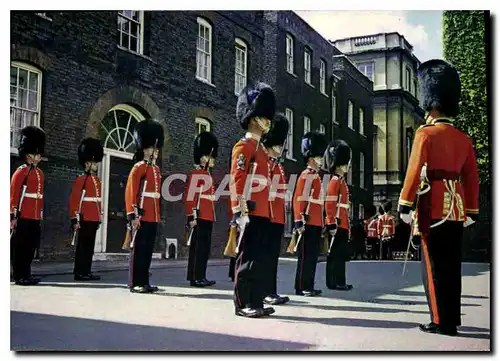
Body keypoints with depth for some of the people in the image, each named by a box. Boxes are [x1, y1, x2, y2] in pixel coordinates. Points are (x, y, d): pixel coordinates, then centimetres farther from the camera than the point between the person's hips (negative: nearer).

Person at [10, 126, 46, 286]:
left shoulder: (40, 173, 16)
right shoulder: (21, 171, -7)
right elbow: (13, 194, -11)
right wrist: (13, 216, -15)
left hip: (35, 218, 8)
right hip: (23, 217, -7)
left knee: (31, 247, 11)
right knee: (20, 247, 0)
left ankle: (26, 274, 19)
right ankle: (20, 276, 7)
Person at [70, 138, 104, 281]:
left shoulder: (97, 180, 16)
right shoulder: (81, 179, -6)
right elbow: (74, 200, -11)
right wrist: (75, 219, -16)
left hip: (94, 220, 8)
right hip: (85, 219, -7)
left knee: (90, 247, 10)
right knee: (82, 246, -3)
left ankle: (87, 271, 16)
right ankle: (80, 273, 2)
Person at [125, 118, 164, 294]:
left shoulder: (156, 169, 18)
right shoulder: (139, 167, -6)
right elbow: (130, 192, -13)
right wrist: (133, 215, -19)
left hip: (153, 216, 8)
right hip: (142, 216, -8)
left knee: (148, 250, 11)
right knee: (138, 249, -3)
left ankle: (144, 282, 18)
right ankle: (135, 283, 3)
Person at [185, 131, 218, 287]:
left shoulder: (207, 175, 20)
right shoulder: (196, 174, -9)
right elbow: (189, 196, -17)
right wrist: (191, 216, -21)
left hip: (208, 217, 10)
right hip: (200, 217, -10)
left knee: (205, 248, 11)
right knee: (198, 247, -6)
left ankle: (201, 277, 16)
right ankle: (195, 277, -1)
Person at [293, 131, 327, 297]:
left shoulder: (315, 176, 20)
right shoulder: (306, 175, -9)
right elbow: (298, 199, -16)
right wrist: (299, 222, -21)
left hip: (316, 223, 9)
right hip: (309, 223, -9)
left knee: (313, 256, 11)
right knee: (306, 256, -5)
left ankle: (308, 286, 18)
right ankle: (302, 287, 1)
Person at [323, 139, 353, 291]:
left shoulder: (342, 182, 19)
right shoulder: (335, 181, -10)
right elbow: (329, 204, -18)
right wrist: (332, 224, -22)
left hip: (343, 224, 10)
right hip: (337, 224, -10)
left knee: (341, 254, 11)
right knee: (335, 254, -5)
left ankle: (339, 282, 17)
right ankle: (334, 282, 0)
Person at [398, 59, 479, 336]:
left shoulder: (426, 133, -8)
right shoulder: (464, 138, 12)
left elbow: (414, 171, -14)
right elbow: (472, 178, 13)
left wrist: (405, 205, -12)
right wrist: (471, 211, 17)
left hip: (433, 207, -7)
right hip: (456, 209, 7)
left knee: (434, 265, -1)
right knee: (451, 264, 13)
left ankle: (442, 322, 1)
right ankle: (452, 317, 22)